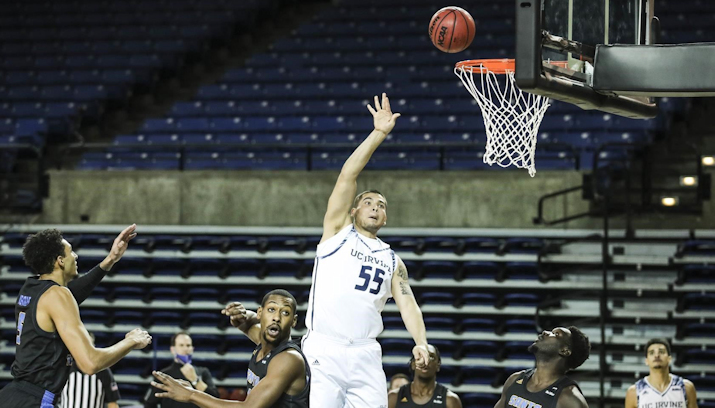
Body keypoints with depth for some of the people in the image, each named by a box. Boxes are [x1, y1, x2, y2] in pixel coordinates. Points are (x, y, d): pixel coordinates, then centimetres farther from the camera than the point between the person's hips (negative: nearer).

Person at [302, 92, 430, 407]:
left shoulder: (393, 261, 20)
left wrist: (421, 343, -12)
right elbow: (348, 175, 3)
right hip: (323, 350, -3)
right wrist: (379, 134, -2)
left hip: (365, 354, 3)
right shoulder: (338, 231, 12)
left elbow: (407, 303, 6)